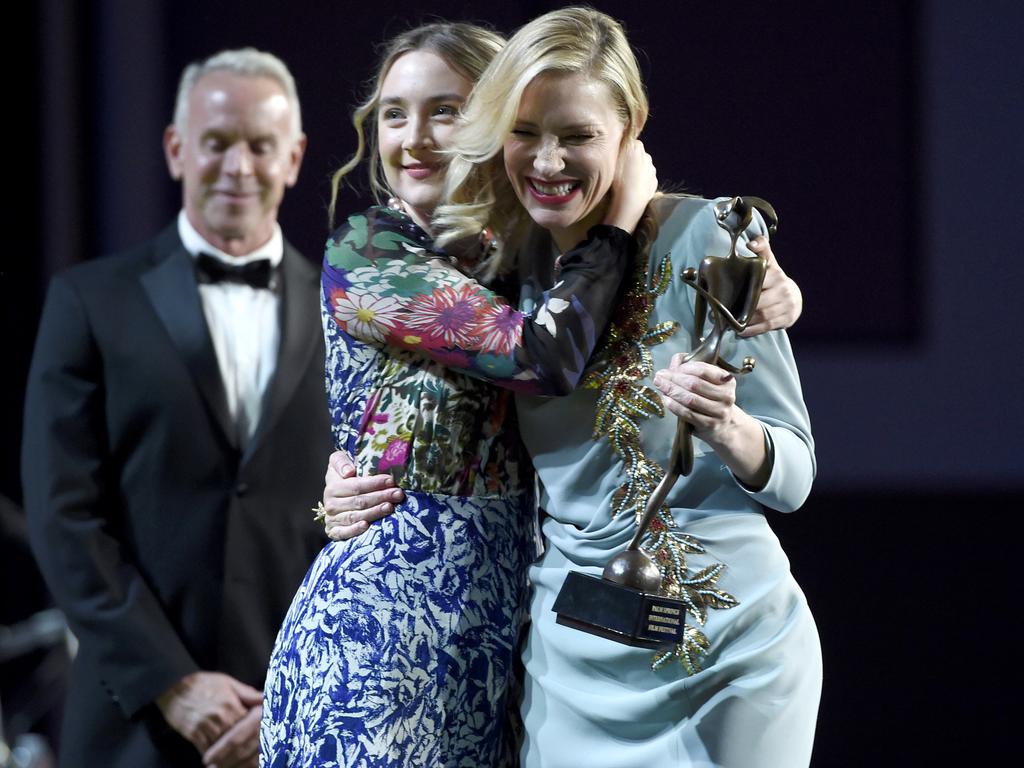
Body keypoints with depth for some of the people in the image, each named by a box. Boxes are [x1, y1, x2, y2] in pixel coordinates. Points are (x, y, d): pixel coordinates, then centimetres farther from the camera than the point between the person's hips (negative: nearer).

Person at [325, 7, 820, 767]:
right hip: (573, 657, 4)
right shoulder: (503, 266, 5)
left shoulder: (699, 238, -10)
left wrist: (724, 428, -27)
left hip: (732, 648, -4)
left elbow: (793, 475, -7)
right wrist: (355, 491, 0)